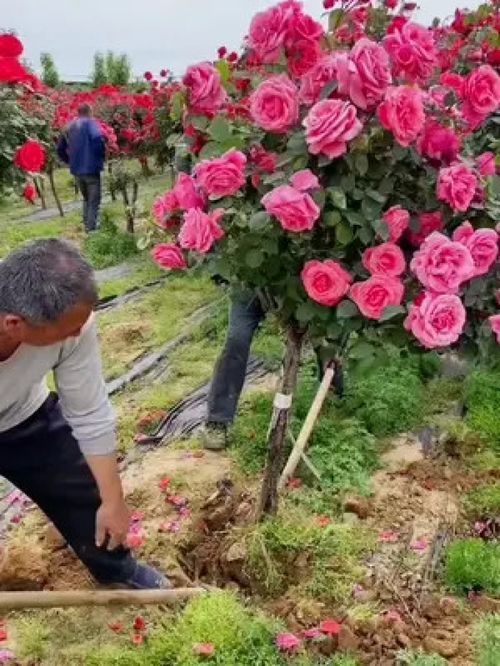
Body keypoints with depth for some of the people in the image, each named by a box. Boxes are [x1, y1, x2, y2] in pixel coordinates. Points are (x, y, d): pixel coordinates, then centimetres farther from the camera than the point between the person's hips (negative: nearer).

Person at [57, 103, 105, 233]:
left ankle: (87, 226, 23)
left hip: (76, 169, 7)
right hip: (91, 167, -6)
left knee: (86, 199, 22)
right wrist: (102, 155, -12)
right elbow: (97, 138, -25)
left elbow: (60, 149, 17)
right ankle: (92, 229, -2)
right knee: (94, 201, 0)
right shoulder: (90, 123, -5)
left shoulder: (69, 127, 15)